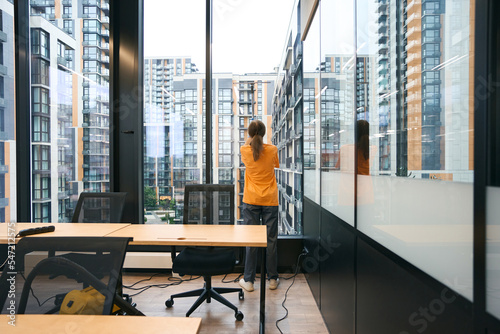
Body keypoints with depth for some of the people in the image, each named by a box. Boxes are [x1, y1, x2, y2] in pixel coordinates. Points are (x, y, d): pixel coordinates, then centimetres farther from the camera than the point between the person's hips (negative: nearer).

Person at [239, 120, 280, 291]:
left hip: (251, 201, 0)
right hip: (270, 200, 0)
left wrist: (249, 141, 42)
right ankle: (272, 279, 19)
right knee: (271, 239, 8)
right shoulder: (272, 150, -3)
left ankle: (248, 280, 12)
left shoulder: (245, 150, -4)